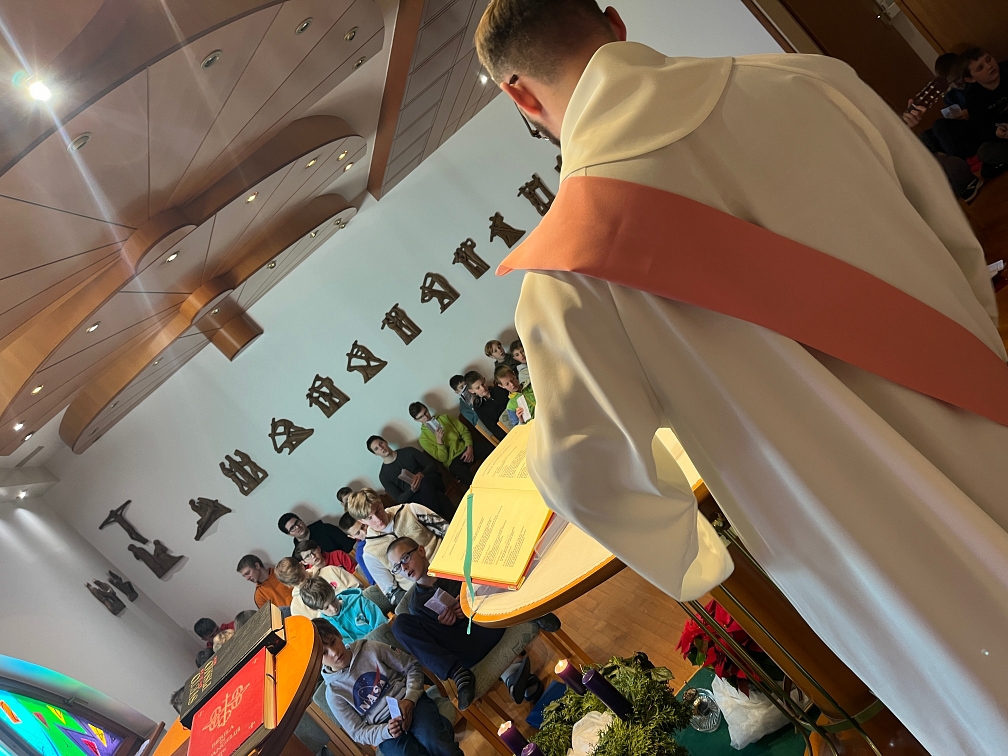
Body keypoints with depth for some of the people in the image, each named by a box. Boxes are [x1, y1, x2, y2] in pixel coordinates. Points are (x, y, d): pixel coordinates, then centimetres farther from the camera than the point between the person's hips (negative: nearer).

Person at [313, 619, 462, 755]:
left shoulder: (371, 649, 1)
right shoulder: (333, 694, 1)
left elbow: (412, 667, 6)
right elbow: (358, 733, 3)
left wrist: (410, 700, -12)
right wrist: (386, 731, -16)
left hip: (411, 703, 0)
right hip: (383, 729, 0)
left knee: (434, 742, -32)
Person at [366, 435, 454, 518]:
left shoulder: (408, 451, 10)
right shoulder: (384, 475, 6)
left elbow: (433, 464, 4)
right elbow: (400, 499, 1)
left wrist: (421, 474, -19)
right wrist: (412, 490, -22)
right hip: (414, 496, -2)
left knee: (425, 482, -36)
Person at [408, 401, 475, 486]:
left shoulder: (444, 418, 14)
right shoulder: (423, 438, 4)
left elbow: (464, 431, 11)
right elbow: (442, 458, -1)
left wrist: (469, 448, -6)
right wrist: (438, 440, -16)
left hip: (466, 449, 3)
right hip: (453, 460, -3)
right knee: (471, 478, -31)